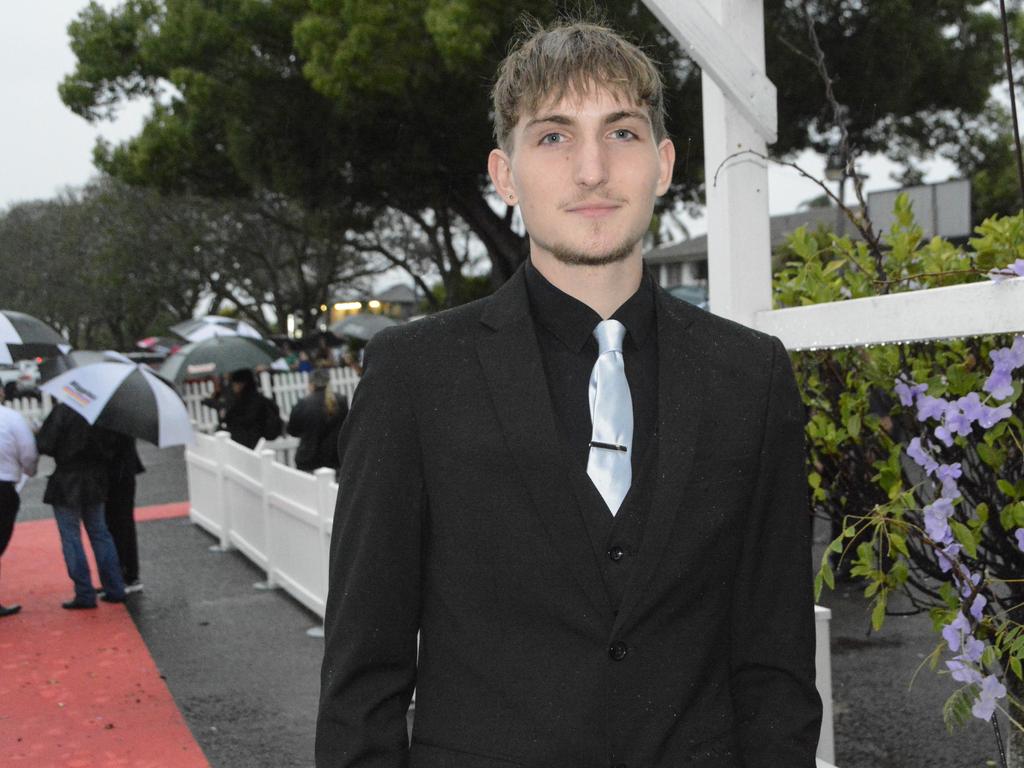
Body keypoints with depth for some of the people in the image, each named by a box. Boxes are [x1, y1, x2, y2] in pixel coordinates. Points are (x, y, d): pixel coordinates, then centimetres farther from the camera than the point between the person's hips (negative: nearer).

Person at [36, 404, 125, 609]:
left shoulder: (62, 411, -17)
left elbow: (45, 445, -17)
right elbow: (110, 448, 3)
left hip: (66, 483, -5)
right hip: (95, 482, 6)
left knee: (71, 538, 3)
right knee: (99, 534, 16)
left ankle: (85, 594, 3)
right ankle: (115, 590, 17)